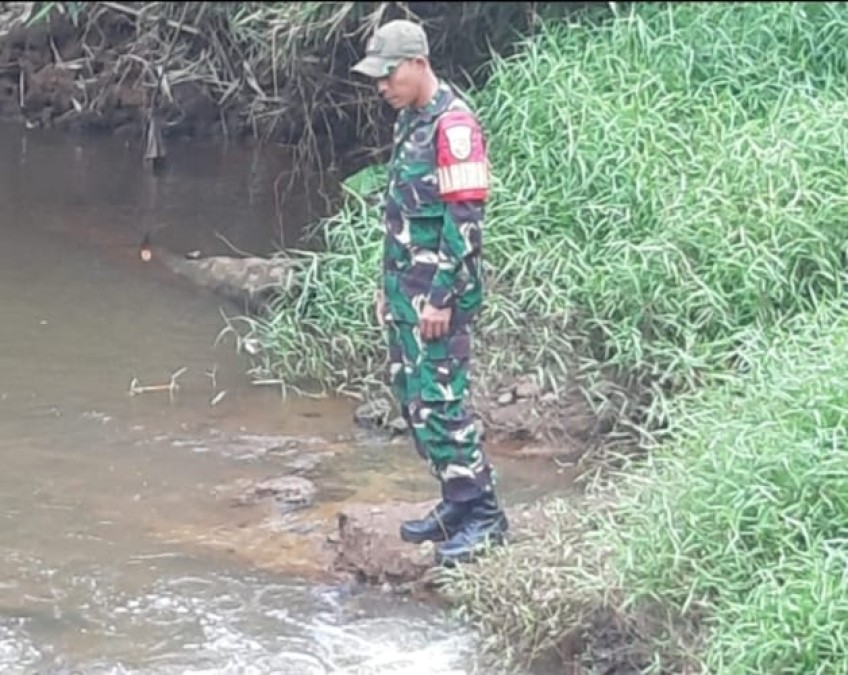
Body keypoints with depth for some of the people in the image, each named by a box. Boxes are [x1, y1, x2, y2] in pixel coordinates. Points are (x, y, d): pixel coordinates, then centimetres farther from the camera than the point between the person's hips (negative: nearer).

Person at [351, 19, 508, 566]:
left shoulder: (453, 126, -16)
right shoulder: (410, 121, 13)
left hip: (440, 295, -10)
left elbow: (465, 220, -19)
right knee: (413, 398, 11)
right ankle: (457, 503, 19)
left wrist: (442, 298, -20)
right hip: (407, 290, 10)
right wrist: (389, 286, 20)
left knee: (439, 402, -10)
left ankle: (484, 515, -4)